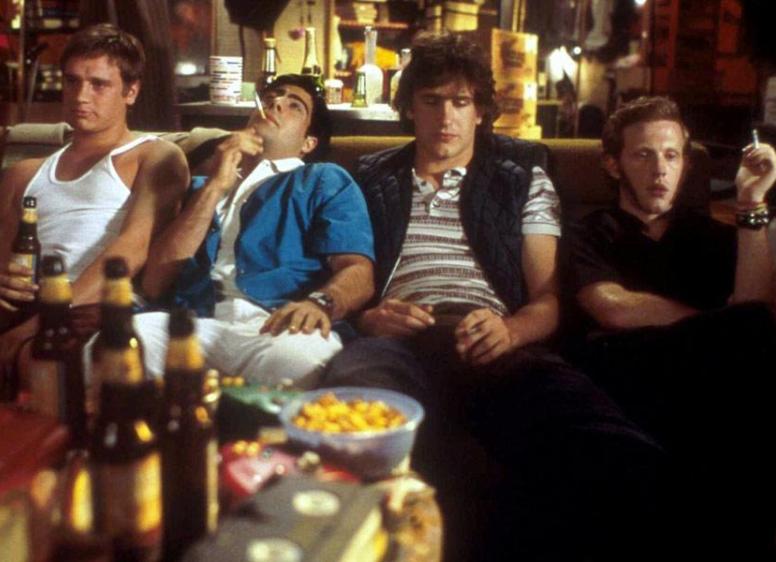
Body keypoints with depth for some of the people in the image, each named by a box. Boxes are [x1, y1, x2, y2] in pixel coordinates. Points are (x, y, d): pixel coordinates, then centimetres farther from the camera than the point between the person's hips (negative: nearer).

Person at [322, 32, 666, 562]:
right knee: (352, 379, -42)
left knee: (624, 456, -36)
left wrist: (510, 330, -10)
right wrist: (367, 316, -6)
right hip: (402, 341, 2)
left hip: (494, 344, -1)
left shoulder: (523, 179, 23)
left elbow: (548, 297, 14)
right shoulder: (372, 180, 25)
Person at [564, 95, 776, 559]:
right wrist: (720, 326, 2)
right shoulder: (592, 234, 21)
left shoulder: (708, 234, 29)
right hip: (622, 367, -3)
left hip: (706, 377, 3)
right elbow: (612, 309, -2)